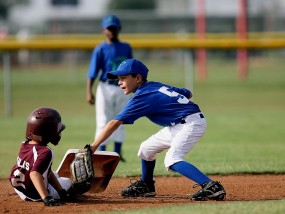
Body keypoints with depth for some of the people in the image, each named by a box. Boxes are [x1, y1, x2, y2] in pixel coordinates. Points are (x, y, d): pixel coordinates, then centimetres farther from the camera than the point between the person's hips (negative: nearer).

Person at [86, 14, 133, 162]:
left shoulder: (126, 48, 9)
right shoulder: (100, 49, -5)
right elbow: (92, 72, -10)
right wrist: (89, 92, -19)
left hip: (122, 89, 4)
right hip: (106, 88, -4)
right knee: (103, 122, -4)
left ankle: (117, 153, 14)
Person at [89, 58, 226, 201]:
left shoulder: (141, 97, -15)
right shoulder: (157, 86, 11)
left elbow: (114, 123, -18)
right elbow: (188, 93, 17)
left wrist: (93, 147, -19)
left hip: (191, 123, -10)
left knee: (172, 160, -24)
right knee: (146, 148, 16)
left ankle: (211, 187, -36)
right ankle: (145, 186, 35)